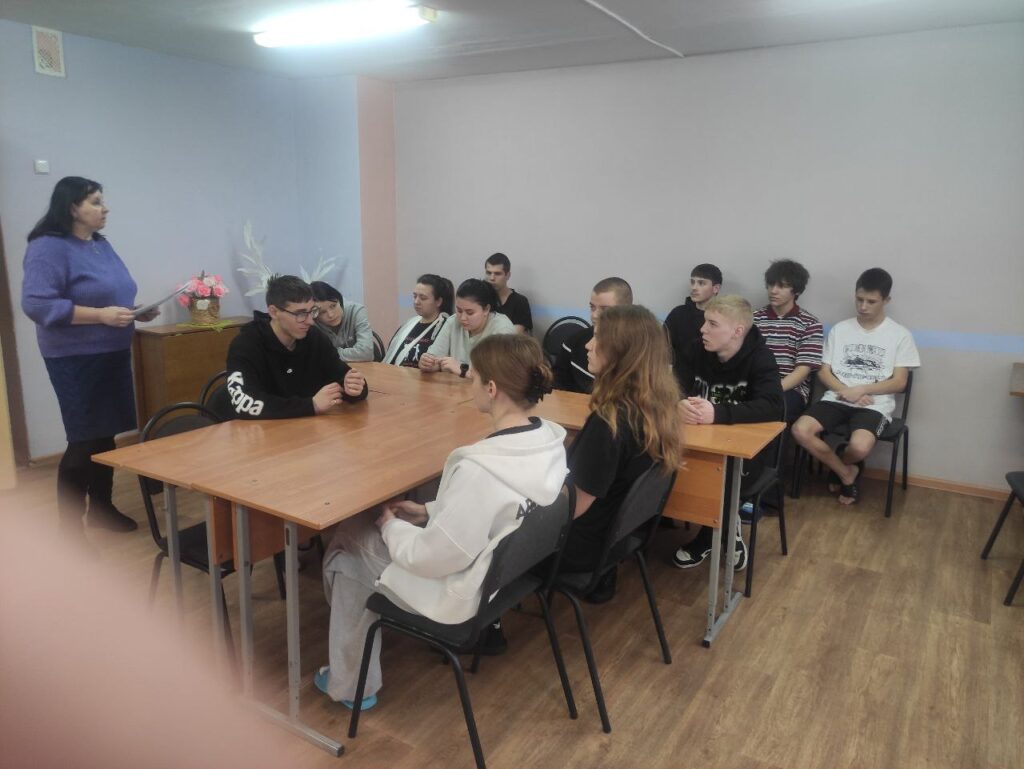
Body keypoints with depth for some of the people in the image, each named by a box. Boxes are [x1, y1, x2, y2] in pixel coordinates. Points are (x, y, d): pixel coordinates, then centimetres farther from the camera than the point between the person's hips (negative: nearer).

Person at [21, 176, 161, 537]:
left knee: (106, 434, 15)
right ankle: (70, 527, 8)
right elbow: (37, 304, -23)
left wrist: (136, 311, 1)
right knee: (84, 440, -5)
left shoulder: (102, 244, 12)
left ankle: (102, 507, 30)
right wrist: (101, 315, -27)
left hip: (112, 354, 8)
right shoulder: (49, 248, -14)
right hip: (76, 359, -8)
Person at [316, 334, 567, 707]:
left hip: (459, 593, -8)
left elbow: (432, 558, -25)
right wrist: (431, 512, 5)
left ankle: (350, 686, 30)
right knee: (367, 530, 22)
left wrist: (390, 526, -7)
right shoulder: (551, 440, -9)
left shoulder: (480, 470, -36)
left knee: (346, 552, 14)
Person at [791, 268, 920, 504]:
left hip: (874, 404, -2)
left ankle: (840, 463, 9)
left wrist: (861, 390, -14)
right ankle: (846, 473, 1)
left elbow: (899, 383, -1)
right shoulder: (839, 329, 9)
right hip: (837, 398, 3)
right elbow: (823, 372, 7)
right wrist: (845, 391, -12)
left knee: (859, 447, -33)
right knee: (800, 430, -25)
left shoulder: (900, 335, 3)